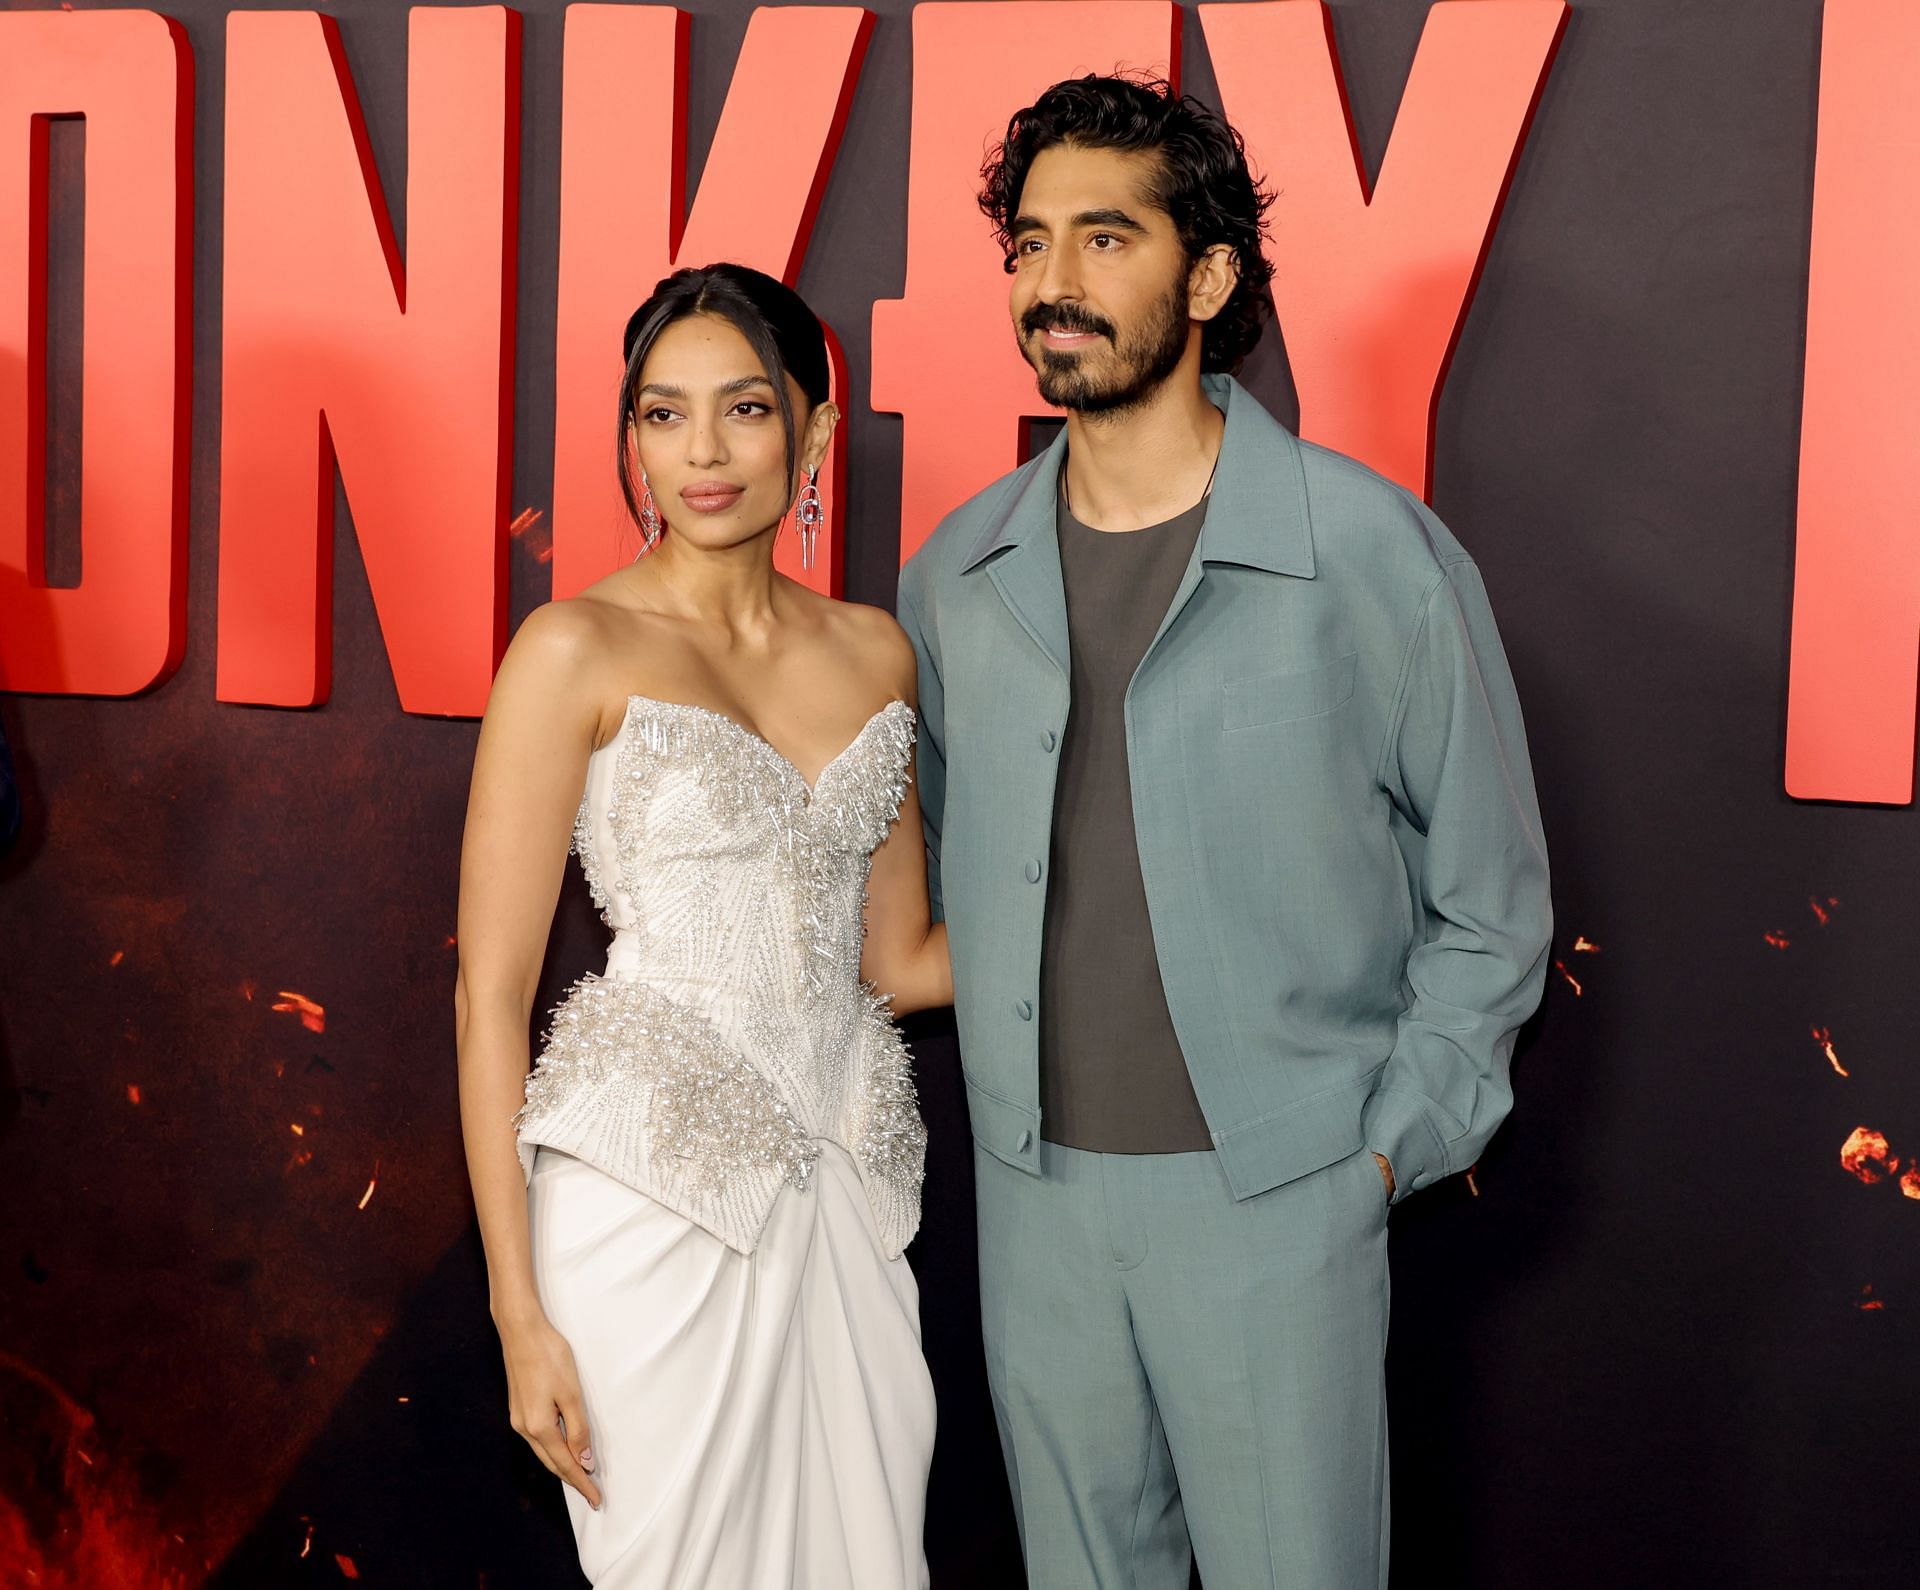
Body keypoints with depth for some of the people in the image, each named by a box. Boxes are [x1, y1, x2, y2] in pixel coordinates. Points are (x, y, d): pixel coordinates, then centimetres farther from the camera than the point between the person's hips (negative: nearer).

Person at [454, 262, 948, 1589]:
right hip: (652, 1194, -5)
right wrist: (520, 1314, -11)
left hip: (842, 1182, 5)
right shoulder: (581, 652, -8)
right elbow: (492, 996, -8)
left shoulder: (872, 651, 8)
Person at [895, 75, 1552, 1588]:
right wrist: (1005, 1080, 10)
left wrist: (1391, 1140, -5)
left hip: (1275, 1194, -4)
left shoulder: (1372, 552, -10)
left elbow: (1488, 901, -2)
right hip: (1033, 1186, 4)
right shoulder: (958, 569, 3)